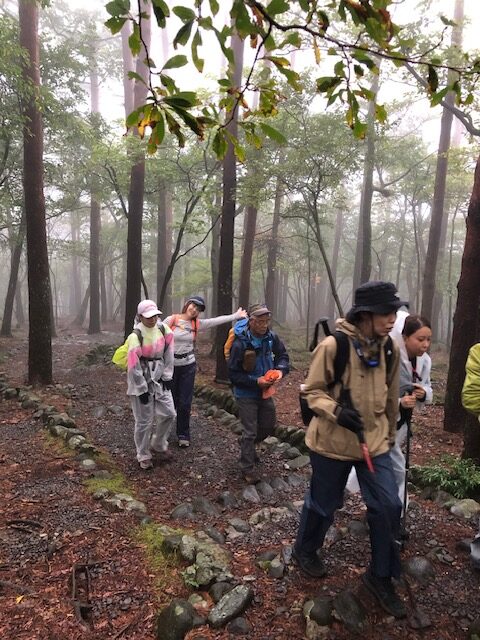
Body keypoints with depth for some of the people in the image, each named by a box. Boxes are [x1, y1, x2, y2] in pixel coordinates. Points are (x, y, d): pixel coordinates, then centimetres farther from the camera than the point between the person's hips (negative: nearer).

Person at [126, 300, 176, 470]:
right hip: (141, 382, -5)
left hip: (159, 380, 5)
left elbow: (168, 354, 5)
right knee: (144, 421, 4)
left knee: (168, 414, 9)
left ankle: (159, 445, 33)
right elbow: (133, 366, -19)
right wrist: (142, 389, -15)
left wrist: (167, 377, 2)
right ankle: (144, 456, 24)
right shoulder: (136, 336, -20)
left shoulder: (163, 330, -3)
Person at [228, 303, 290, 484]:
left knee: (269, 425, 20)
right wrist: (256, 381, -27)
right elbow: (233, 374, -19)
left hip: (265, 391, 6)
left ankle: (246, 443, 47)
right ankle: (248, 468, 22)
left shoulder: (271, 337, -10)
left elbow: (282, 355, 7)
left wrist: (280, 370, -14)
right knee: (250, 432, 3)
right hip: (246, 394, -6)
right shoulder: (240, 343, -25)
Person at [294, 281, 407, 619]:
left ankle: (381, 575, 28)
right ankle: (305, 550, 44)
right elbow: (312, 391, -11)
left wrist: (390, 434, 20)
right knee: (323, 503, 14)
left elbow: (391, 396, 11)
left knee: (388, 506, 4)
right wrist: (337, 411, -29)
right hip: (333, 441, -4)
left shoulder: (390, 349, -1)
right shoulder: (333, 345, -20)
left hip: (374, 441, 5)